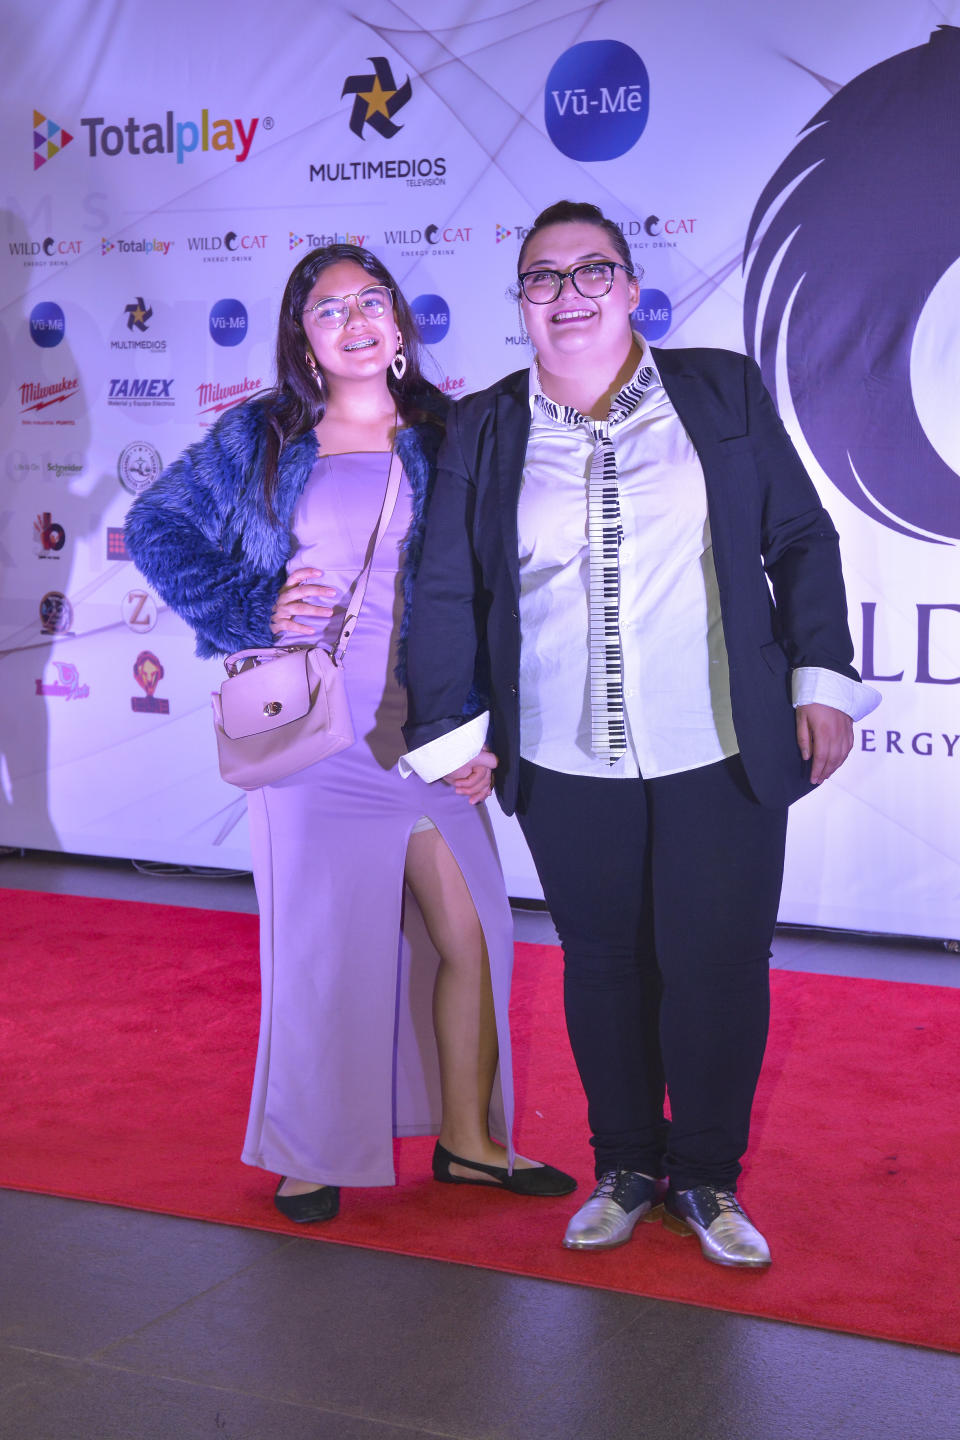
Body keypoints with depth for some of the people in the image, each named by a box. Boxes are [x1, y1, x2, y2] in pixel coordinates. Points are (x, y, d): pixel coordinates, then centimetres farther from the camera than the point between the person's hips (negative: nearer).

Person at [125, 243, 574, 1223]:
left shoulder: (445, 438, 5)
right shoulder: (259, 440, 3)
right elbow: (156, 530, 9)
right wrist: (256, 609, -4)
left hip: (426, 732, 1)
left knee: (473, 934, 1)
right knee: (318, 942, 6)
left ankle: (467, 1140, 20)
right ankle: (311, 1152, 24)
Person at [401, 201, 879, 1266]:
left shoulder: (722, 392, 5)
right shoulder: (484, 430, 7)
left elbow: (802, 540, 8)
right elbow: (445, 590, 10)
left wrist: (822, 678, 0)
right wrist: (444, 730, 6)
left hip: (722, 757, -1)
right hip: (565, 767, 1)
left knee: (718, 968, 3)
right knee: (603, 967, 10)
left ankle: (706, 1176, 24)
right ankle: (626, 1168, 29)